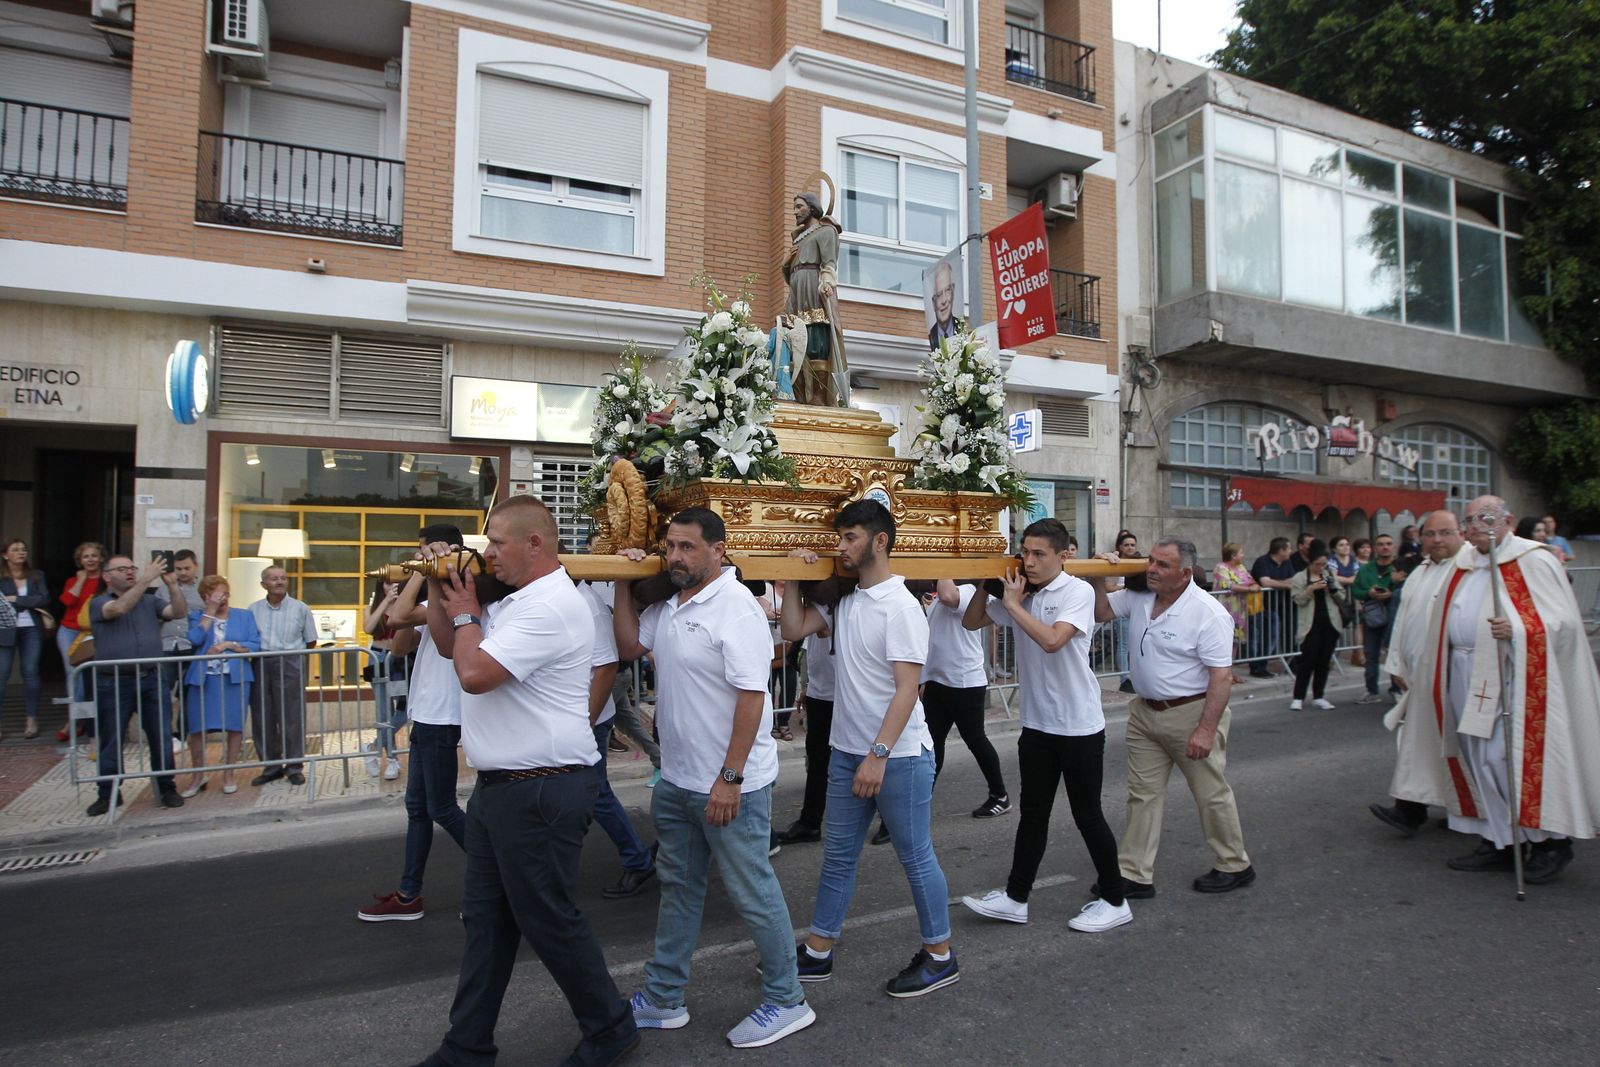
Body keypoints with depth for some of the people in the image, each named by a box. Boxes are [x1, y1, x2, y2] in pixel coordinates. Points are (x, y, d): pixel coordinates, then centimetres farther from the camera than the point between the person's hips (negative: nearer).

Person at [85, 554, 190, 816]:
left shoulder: (149, 602, 12)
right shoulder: (99, 603, 2)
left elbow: (180, 611, -1)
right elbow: (119, 608, -19)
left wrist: (171, 583, -14)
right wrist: (146, 579, -23)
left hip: (151, 679, 2)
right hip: (113, 684, -2)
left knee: (162, 737, 4)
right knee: (110, 741, 6)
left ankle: (167, 788, 15)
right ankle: (108, 793, 19)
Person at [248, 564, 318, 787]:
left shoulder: (300, 609, 3)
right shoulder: (254, 609, 7)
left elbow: (311, 642, 8)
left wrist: (291, 650, 3)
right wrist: (261, 651, 0)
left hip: (290, 665, -2)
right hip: (260, 666, 2)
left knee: (292, 717, -1)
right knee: (262, 718, 6)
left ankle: (294, 766, 9)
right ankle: (271, 766, 19)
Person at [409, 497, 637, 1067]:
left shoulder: (551, 607, -21)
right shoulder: (519, 600, 13)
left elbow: (474, 672, -26)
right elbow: (448, 647, 23)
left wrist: (465, 614, -8)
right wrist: (440, 589, 8)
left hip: (542, 790, -10)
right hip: (499, 785, 10)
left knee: (548, 919, 3)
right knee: (485, 919, 17)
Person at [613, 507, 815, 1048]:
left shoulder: (736, 607, -20)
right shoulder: (669, 605, 8)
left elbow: (751, 696, -23)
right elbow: (630, 645, 18)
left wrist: (729, 778, -24)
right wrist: (624, 584, 6)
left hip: (729, 785, -9)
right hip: (676, 779, 9)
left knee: (752, 892, 5)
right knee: (678, 886, 20)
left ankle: (786, 1002, 23)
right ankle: (662, 999, 35)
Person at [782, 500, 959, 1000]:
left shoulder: (900, 606, -17)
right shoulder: (844, 599, 6)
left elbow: (907, 689, -20)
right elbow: (794, 629, 7)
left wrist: (878, 755, -24)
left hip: (899, 756, -8)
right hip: (847, 752, 8)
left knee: (916, 856, 7)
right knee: (837, 855, 16)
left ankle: (940, 956, 25)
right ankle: (817, 953, 29)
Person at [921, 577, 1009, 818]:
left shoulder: (969, 591, -14)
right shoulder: (936, 597, 14)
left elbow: (948, 597, -38)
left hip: (966, 683, -8)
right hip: (937, 682, 8)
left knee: (975, 740, 5)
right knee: (931, 742, 7)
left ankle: (1000, 796, 23)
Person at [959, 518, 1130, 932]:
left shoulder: (1078, 591, -13)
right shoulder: (1020, 593, 5)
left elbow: (1053, 639, -29)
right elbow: (971, 622, 12)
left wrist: (1013, 604, -19)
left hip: (1079, 726, -6)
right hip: (1037, 724, 6)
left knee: (1087, 814, 6)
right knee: (1033, 813, 15)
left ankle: (1113, 901, 23)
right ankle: (1016, 897, 24)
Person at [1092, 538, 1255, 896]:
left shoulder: (1207, 612, -19)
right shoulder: (1138, 597, 0)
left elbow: (1222, 676, -20)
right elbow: (1101, 613, 12)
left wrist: (1206, 730, -23)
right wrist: (1098, 579, -6)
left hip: (1191, 714, -6)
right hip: (1145, 712, 7)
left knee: (1212, 794, 10)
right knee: (1142, 794, 9)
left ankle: (1235, 866, 31)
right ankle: (1135, 875, 16)